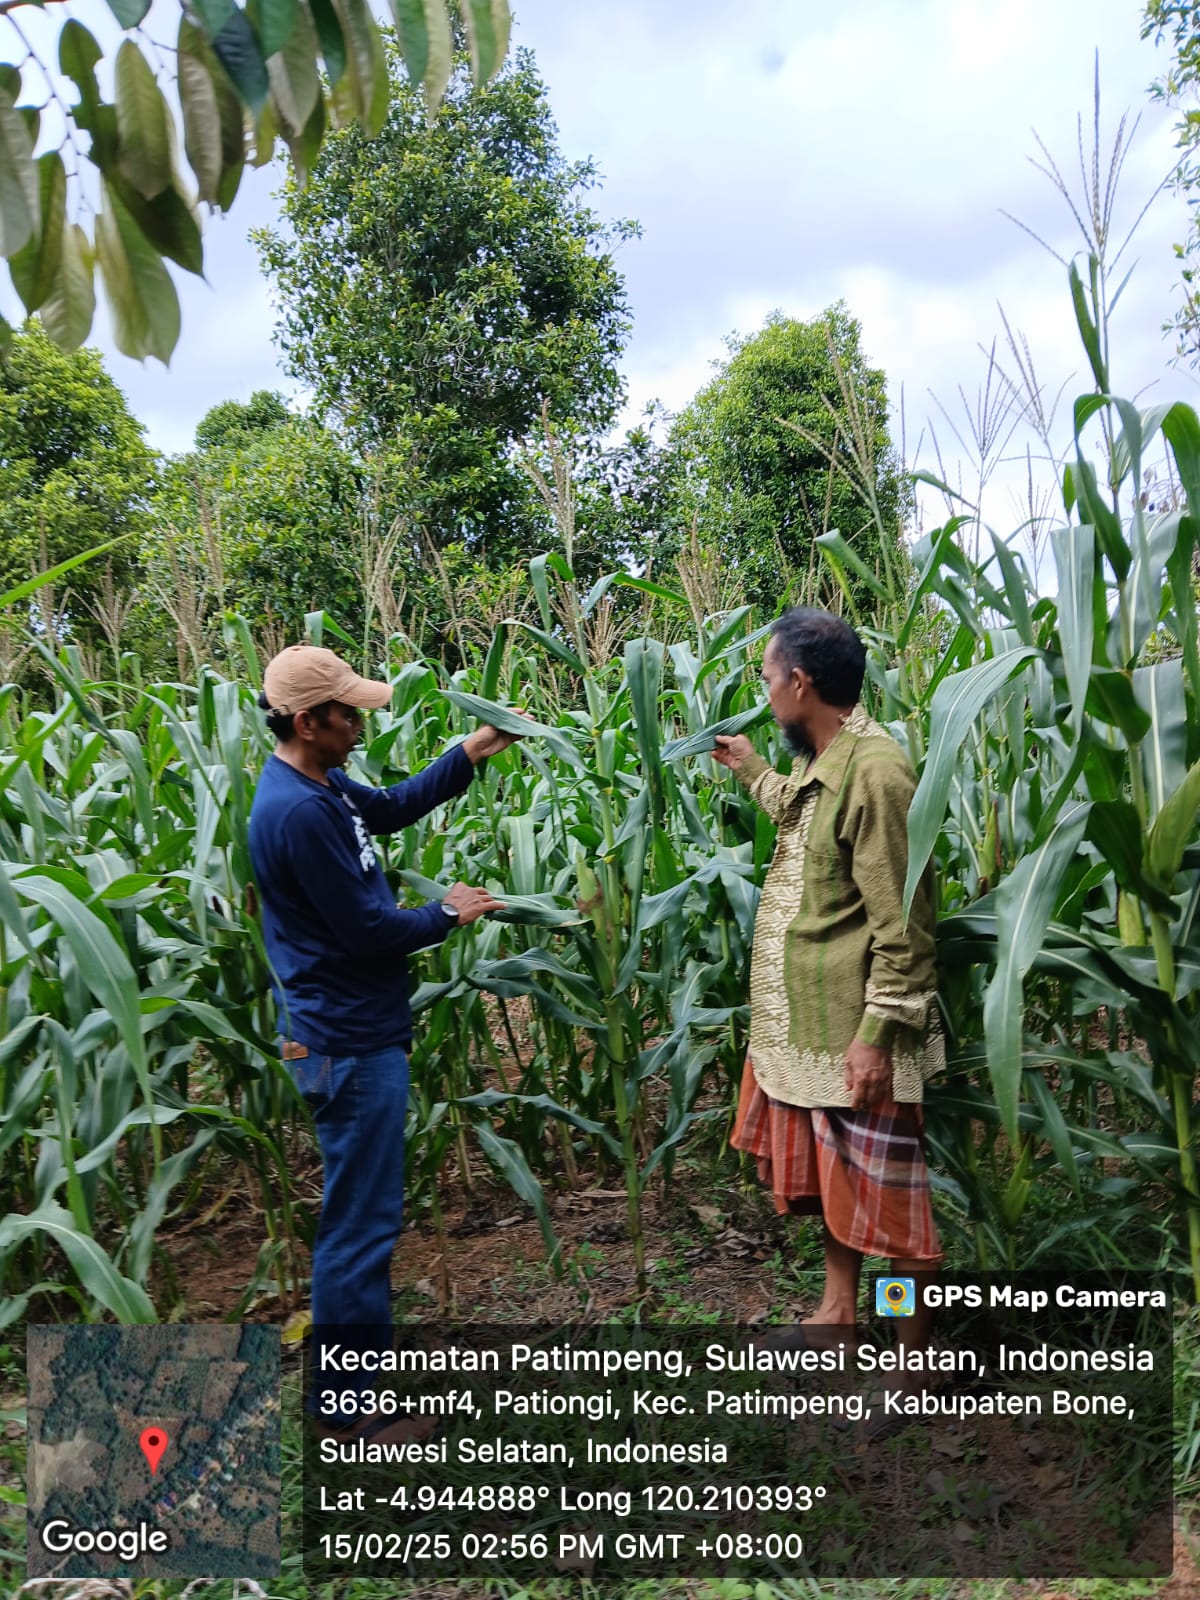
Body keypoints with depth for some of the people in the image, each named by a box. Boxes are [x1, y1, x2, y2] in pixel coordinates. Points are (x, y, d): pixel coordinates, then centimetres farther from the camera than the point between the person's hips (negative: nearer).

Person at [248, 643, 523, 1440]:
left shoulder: (316, 784, 4)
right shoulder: (299, 813, -27)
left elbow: (394, 806, 19)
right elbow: (366, 929, -23)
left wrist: (470, 754, 8)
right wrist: (448, 915, -7)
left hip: (352, 1027, 11)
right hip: (351, 1041, -11)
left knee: (361, 1206, 25)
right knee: (361, 1218, 2)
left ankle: (359, 1331, 44)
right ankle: (344, 1400, 17)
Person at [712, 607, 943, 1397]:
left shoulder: (875, 770, -22)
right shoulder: (821, 762, 7)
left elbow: (902, 926, -22)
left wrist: (876, 1036, -21)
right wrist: (751, 770, 34)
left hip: (856, 1033, -9)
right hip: (805, 1024, 9)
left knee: (891, 1196, 7)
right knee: (832, 1182, 22)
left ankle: (917, 1352, 24)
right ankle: (838, 1313, 40)